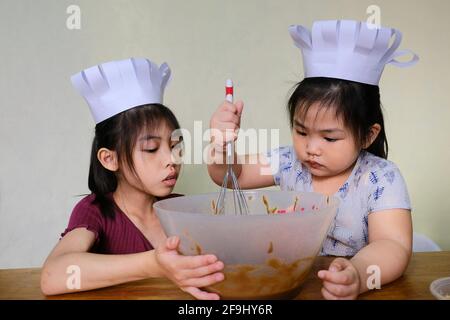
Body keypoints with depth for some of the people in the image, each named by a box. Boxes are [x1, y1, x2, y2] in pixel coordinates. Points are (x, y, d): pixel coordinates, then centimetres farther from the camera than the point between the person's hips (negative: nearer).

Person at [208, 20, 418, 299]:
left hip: (343, 288, -1)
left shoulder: (381, 179, -13)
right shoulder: (290, 162, -3)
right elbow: (233, 175, 4)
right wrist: (222, 144, -17)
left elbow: (393, 246, -22)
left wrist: (358, 276, -42)